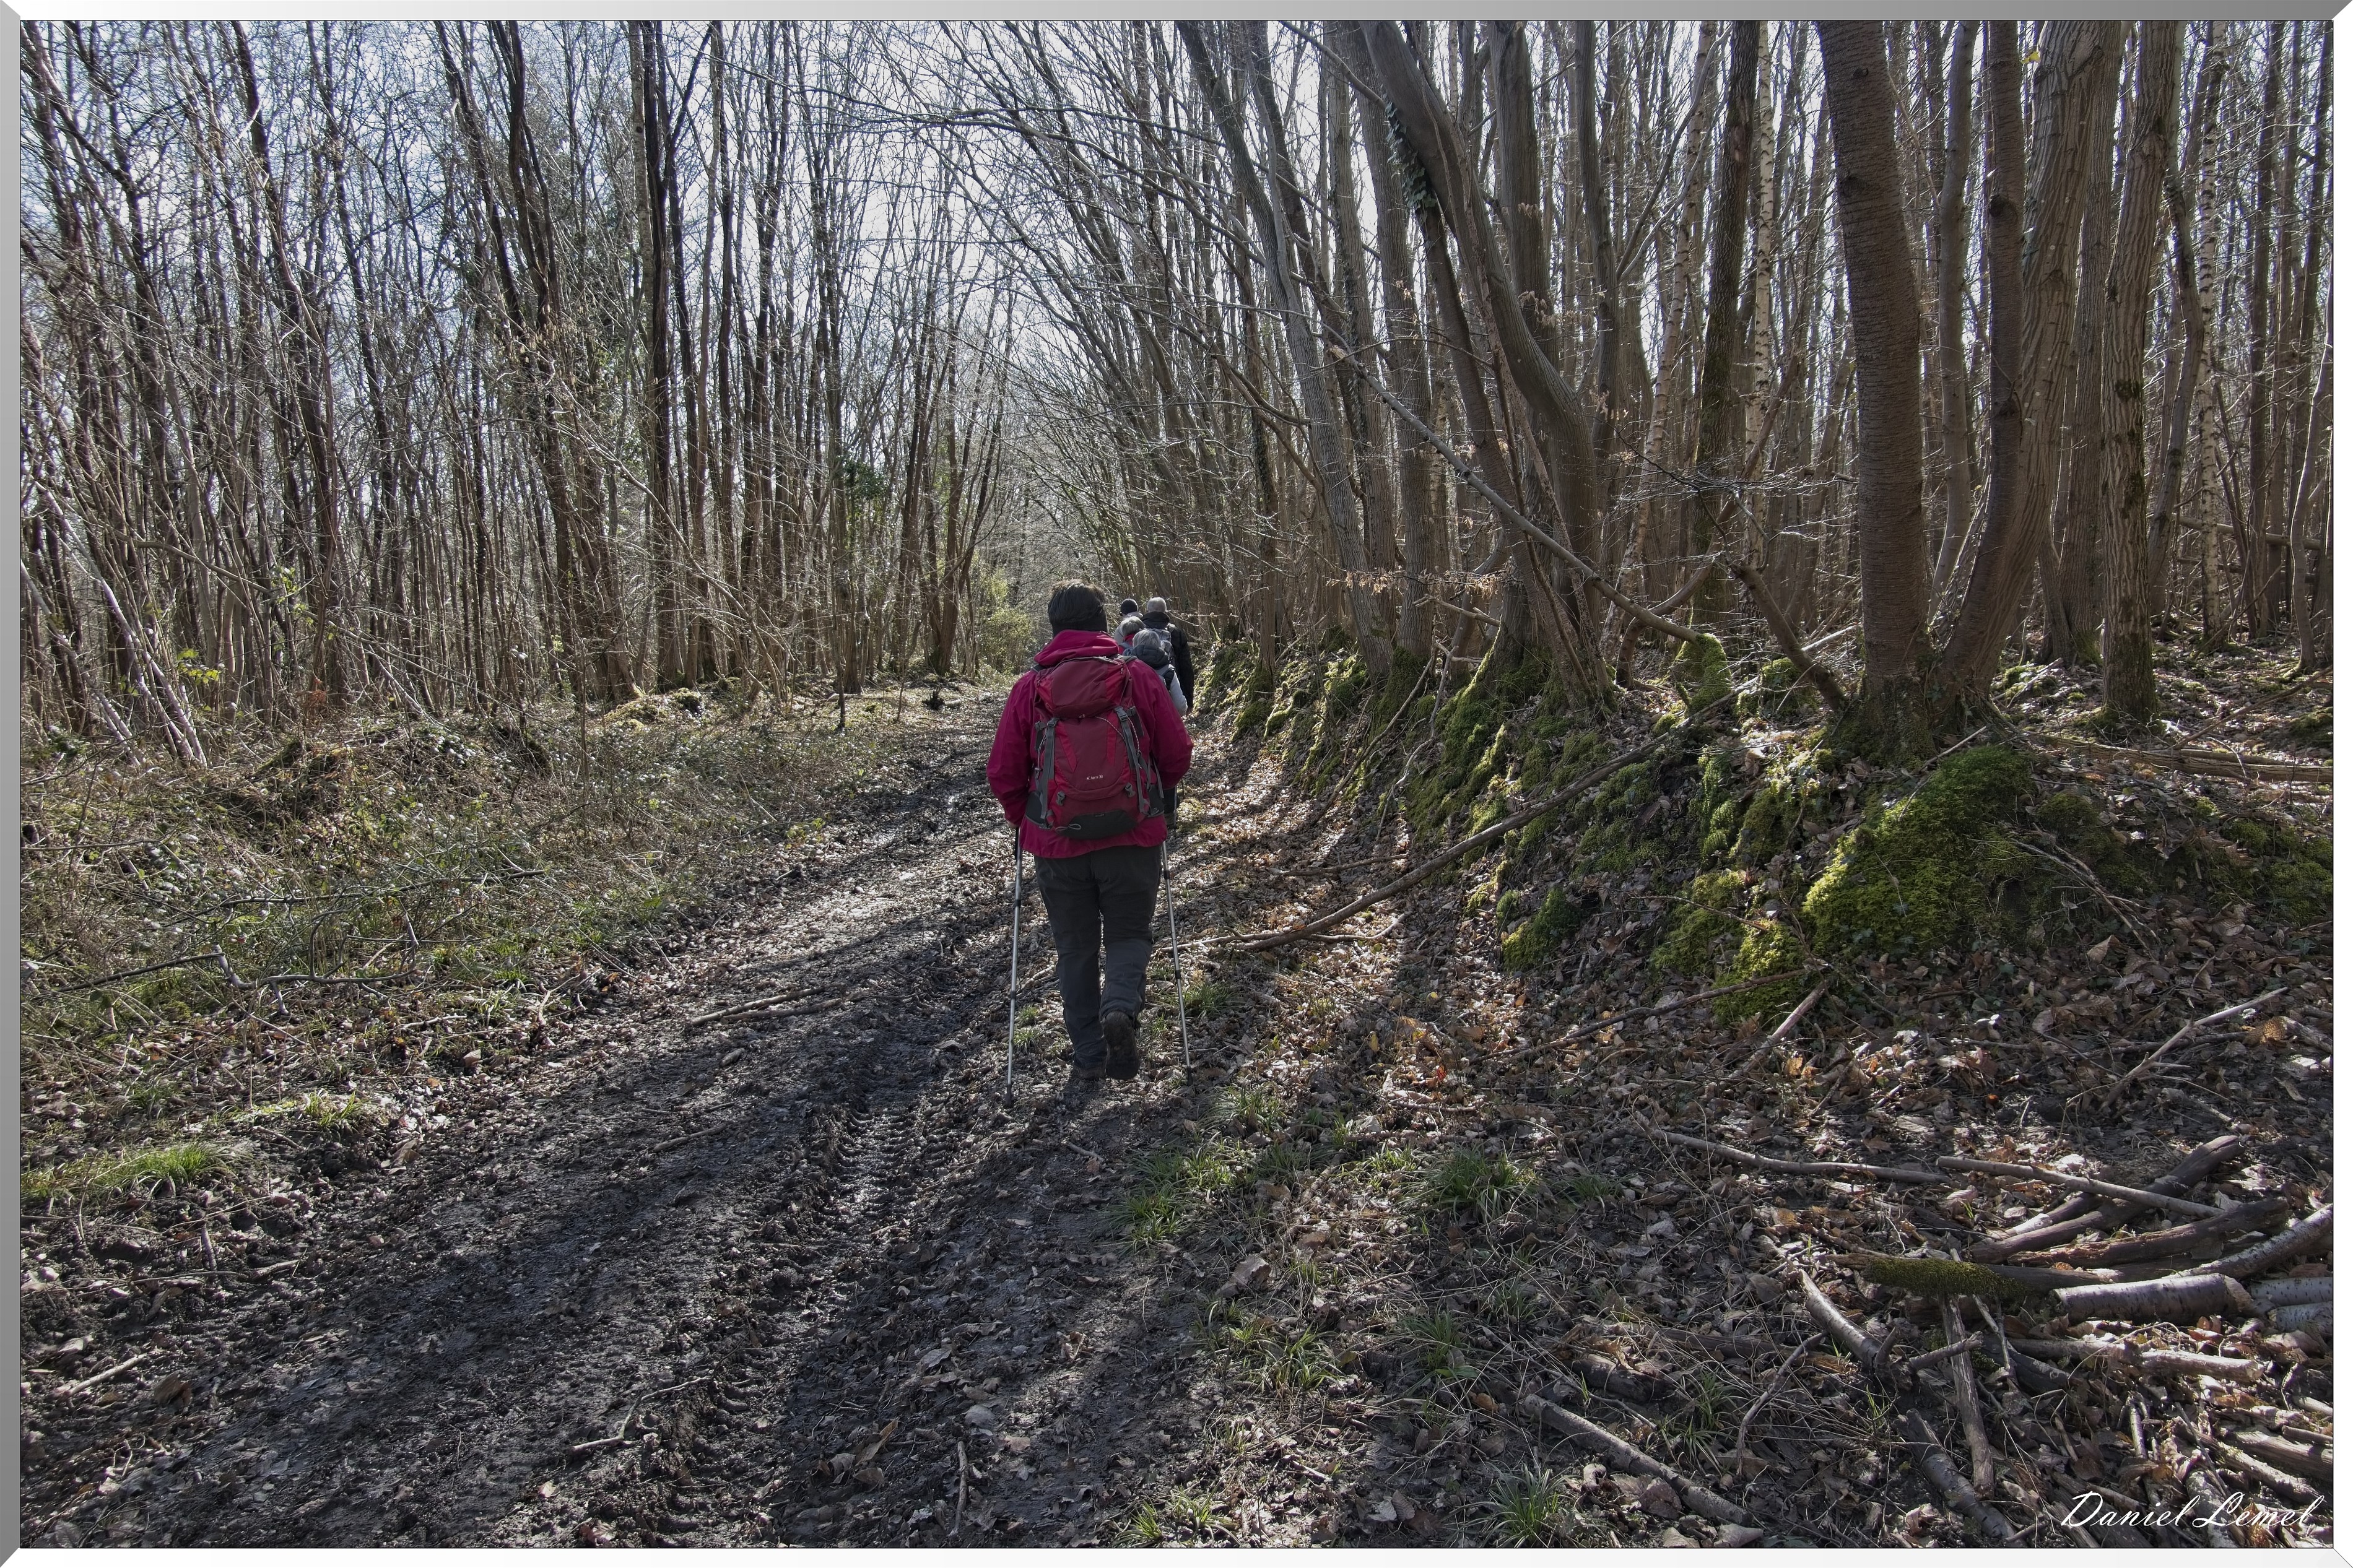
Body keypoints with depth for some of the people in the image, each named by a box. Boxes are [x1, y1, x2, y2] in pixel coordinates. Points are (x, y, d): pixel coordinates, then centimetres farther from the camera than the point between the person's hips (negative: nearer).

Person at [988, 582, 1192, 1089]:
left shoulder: (1029, 687, -3)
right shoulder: (1138, 677, -4)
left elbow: (1003, 773, 0)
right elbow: (1177, 754, 0)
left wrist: (1026, 820, 17)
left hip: (1057, 844, 1)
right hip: (1132, 838, 0)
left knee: (1076, 950, 15)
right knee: (1128, 934, 17)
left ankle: (1087, 1059, 17)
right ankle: (1120, 1008, -11)